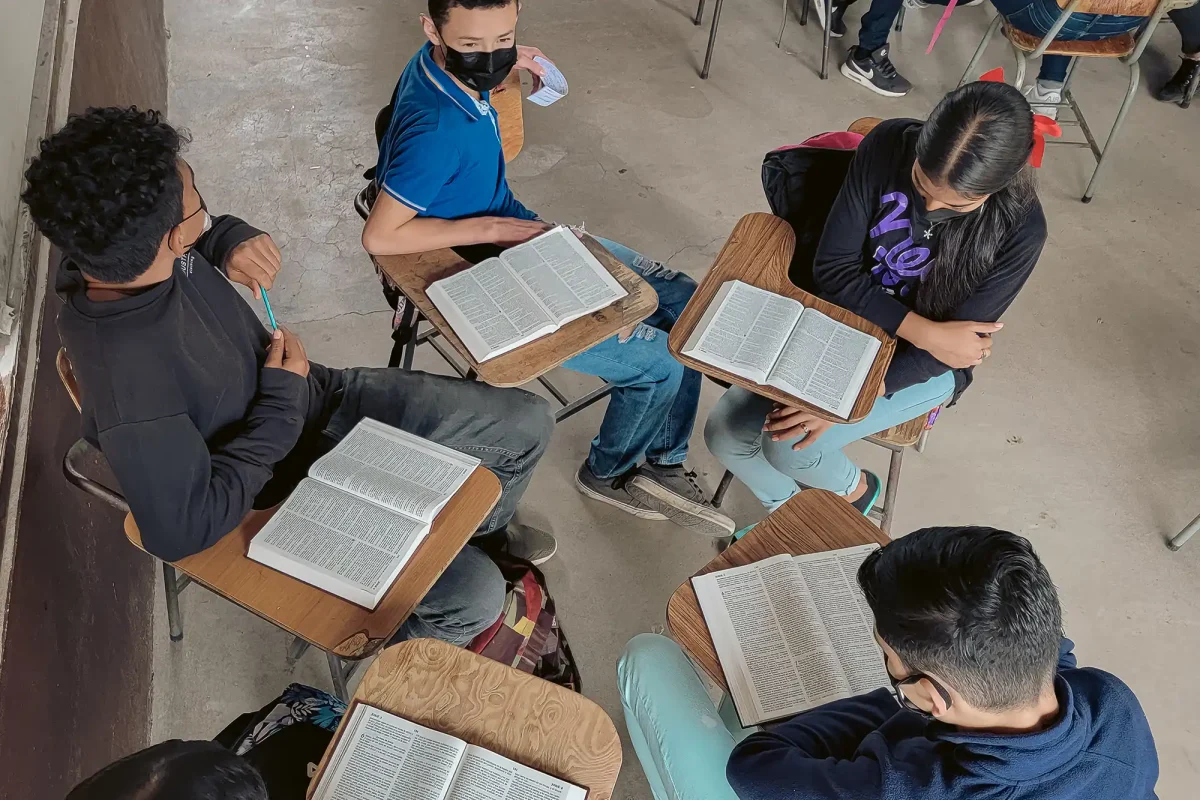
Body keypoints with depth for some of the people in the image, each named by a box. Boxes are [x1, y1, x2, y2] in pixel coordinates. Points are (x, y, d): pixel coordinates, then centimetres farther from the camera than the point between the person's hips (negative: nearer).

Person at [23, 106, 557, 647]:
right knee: (474, 592, -20)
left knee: (527, 423, 5)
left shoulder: (115, 255, -13)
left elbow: (207, 231, 11)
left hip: (322, 397, 7)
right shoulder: (128, 382, -36)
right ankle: (407, 651, 18)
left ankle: (487, 526, 39)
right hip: (285, 481, -7)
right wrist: (281, 404, -23)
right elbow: (182, 531, -28)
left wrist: (230, 243, -12)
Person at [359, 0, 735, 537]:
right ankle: (611, 471, 23)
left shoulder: (445, 65, -5)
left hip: (521, 236, 9)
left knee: (685, 305, 6)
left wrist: (508, 59, 4)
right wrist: (489, 227, -23)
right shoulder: (434, 129, -32)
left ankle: (661, 463, 19)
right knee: (663, 359, -7)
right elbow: (379, 237, -30)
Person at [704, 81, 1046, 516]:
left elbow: (956, 344, -19)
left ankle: (852, 489, 13)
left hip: (922, 362, -3)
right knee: (724, 433, -11)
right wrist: (926, 331, -24)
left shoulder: (1019, 227, -24)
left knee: (786, 444, -22)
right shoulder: (889, 144, -20)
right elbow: (833, 269, -16)